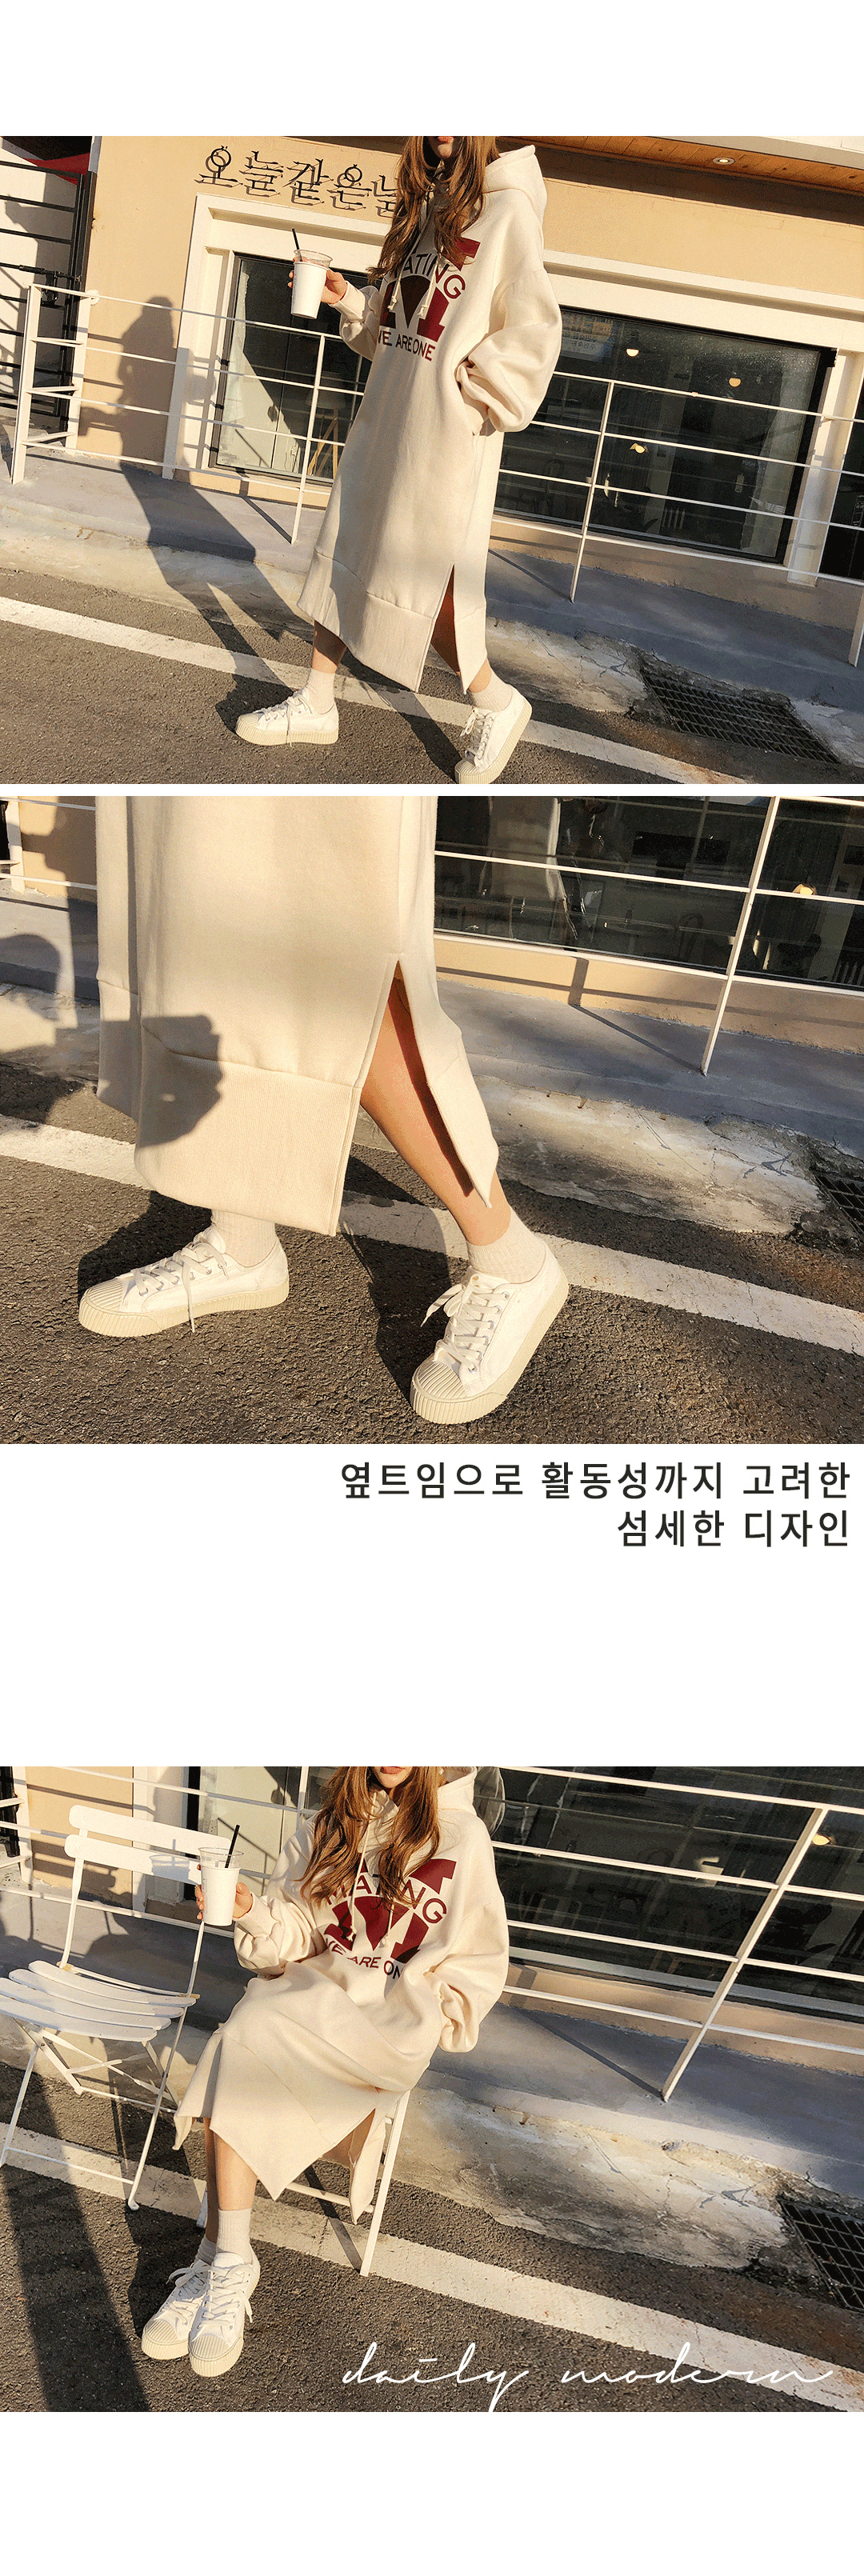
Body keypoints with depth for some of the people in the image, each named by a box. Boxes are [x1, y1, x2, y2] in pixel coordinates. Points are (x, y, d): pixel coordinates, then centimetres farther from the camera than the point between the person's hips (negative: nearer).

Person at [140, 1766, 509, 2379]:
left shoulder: (461, 1837, -2)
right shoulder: (335, 1822, 10)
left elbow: (480, 1960, 4)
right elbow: (299, 1931, 9)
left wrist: (424, 2019, -7)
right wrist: (252, 1911, -10)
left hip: (388, 2023, -4)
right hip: (313, 1986, 4)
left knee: (249, 2037, -27)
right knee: (242, 2043, -27)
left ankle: (224, 2264, -19)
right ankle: (227, 2266, -21)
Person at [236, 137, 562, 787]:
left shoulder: (509, 211, -9)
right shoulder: (426, 207, 15)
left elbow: (535, 330, -12)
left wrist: (468, 392, -14)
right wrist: (348, 297, 7)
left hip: (445, 436, -8)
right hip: (385, 416, 8)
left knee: (419, 579, -5)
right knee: (344, 553, 10)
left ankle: (497, 703, 14)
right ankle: (316, 704, 20)